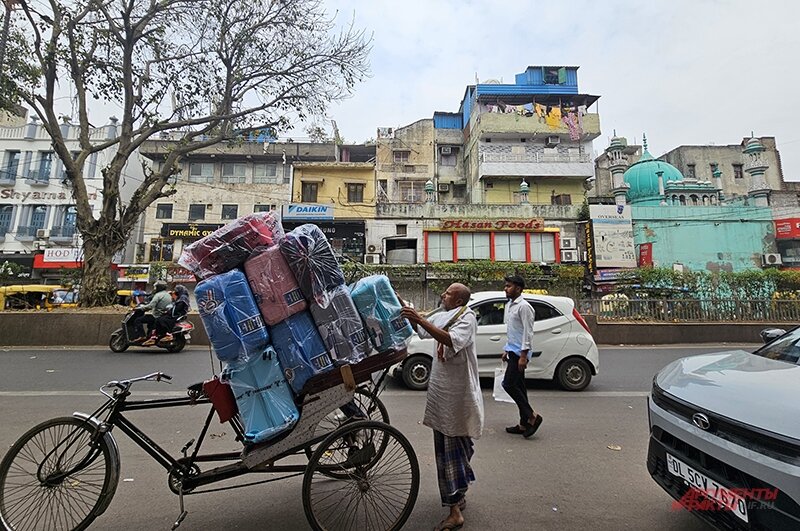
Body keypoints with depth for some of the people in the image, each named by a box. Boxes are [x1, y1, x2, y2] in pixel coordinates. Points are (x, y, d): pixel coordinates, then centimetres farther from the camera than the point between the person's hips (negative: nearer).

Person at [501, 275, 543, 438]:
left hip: (519, 353, -9)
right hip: (513, 351, 9)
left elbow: (528, 332, -18)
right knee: (518, 386, 12)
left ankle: (532, 416, 2)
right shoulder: (509, 305, 14)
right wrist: (506, 350, 20)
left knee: (508, 384, -9)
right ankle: (524, 423, 20)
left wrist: (523, 355, -21)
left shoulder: (523, 307, -15)